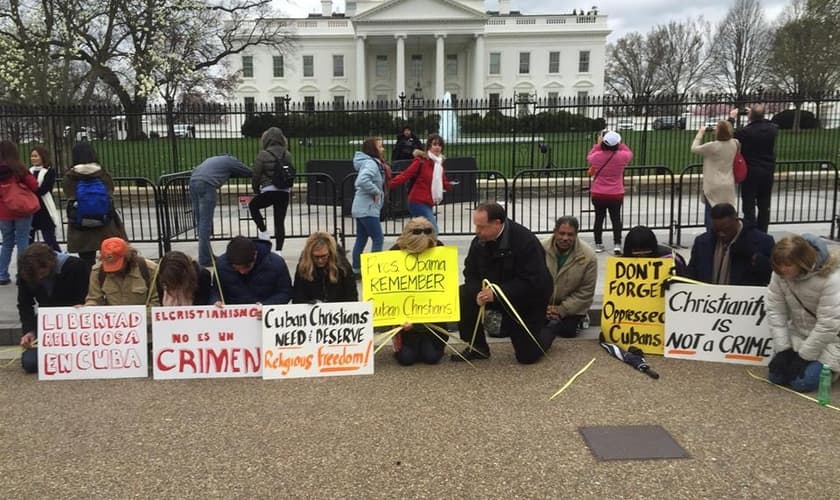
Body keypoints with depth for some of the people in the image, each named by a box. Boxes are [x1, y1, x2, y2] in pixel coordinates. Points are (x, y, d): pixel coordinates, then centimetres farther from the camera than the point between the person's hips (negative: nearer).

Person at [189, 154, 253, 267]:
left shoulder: (214, 159, 34)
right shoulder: (231, 160, 16)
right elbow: (249, 172, 21)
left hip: (193, 182, 7)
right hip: (206, 185, -7)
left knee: (200, 221, 13)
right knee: (205, 223, -6)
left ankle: (207, 254, 22)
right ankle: (204, 259, -6)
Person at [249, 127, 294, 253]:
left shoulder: (263, 155, -7)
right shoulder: (287, 155, 5)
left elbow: (256, 175, -2)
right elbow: (292, 172, 13)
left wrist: (256, 189, 15)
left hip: (269, 191, -4)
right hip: (285, 192, 4)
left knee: (253, 205, 25)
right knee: (280, 222, 8)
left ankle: (263, 231, 16)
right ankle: (279, 250, 8)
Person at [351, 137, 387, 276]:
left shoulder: (371, 163, 13)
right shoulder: (371, 164, -18)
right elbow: (362, 181, -34)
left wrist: (377, 191, 8)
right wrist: (376, 191, -22)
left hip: (361, 208, 10)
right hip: (368, 209, -10)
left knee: (361, 239, 13)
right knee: (378, 239, -5)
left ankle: (356, 270, 19)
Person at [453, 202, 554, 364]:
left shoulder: (525, 241, -28)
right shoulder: (479, 241, -10)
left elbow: (533, 282, -31)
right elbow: (471, 273, -3)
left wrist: (496, 293, -36)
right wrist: (478, 292, -27)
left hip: (529, 300, -5)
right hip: (493, 292, 5)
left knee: (527, 356, -5)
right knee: (463, 296, -21)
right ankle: (478, 347, -4)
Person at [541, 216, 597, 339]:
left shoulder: (587, 256, -21)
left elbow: (586, 291, -14)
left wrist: (562, 310, -18)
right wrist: (543, 307, -16)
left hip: (572, 306, -2)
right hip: (544, 304, 2)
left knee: (567, 331, -17)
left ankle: (578, 319, 17)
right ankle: (553, 320, 22)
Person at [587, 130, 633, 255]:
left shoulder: (597, 156, -13)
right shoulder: (622, 156, -13)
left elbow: (589, 157, 12)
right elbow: (629, 153, 12)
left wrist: (597, 144, 15)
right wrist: (619, 144, 10)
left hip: (598, 194, 1)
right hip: (616, 195, 0)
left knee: (599, 218, 11)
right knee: (616, 219, 8)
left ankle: (598, 244, 19)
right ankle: (617, 244, 0)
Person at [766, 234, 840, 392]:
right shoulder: (780, 273, -13)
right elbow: (775, 311, -8)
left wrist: (804, 356, -21)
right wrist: (783, 349, -13)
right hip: (798, 336, 5)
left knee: (802, 382, -18)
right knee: (775, 376, -7)